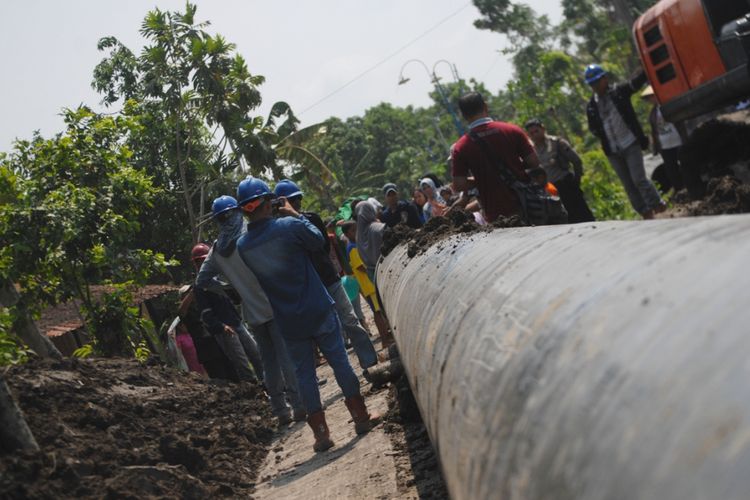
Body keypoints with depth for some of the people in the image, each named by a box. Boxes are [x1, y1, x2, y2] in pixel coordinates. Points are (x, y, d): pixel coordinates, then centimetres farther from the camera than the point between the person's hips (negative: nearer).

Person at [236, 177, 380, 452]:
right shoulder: (290, 226, -17)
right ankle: (361, 416, 21)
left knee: (304, 373, 11)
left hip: (288, 322, 3)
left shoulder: (242, 246, -5)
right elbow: (318, 241, 1)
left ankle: (321, 432, 14)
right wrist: (296, 215, 9)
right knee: (340, 362, 11)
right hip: (319, 311, -2)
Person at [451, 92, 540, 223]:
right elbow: (534, 162, -4)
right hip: (523, 206, 1)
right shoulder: (512, 130, -6)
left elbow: (458, 185, -7)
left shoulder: (461, 147, -7)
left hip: (495, 214, 0)